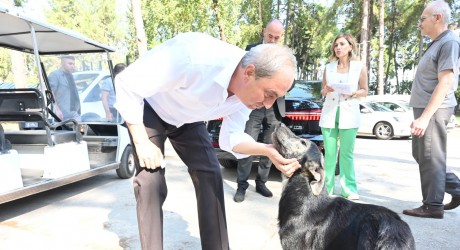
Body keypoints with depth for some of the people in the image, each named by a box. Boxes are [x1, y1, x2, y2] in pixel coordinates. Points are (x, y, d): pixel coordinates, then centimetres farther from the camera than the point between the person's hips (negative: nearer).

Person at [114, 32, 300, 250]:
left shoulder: (249, 90, -21)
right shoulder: (193, 57, -42)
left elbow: (231, 137, -12)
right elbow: (127, 83, -31)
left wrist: (267, 150, -31)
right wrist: (142, 142, -26)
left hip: (187, 118, 5)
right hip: (148, 110, -4)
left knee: (210, 175, -3)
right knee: (151, 182, -13)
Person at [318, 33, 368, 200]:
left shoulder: (359, 67, 4)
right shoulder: (328, 67, 10)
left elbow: (365, 91, 6)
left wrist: (353, 93, -13)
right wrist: (325, 90, -7)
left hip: (349, 115, -2)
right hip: (329, 114, 2)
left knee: (347, 154, -2)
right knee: (329, 153, 2)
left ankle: (348, 188, 7)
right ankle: (327, 187, 9)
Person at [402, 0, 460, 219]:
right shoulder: (435, 44, 19)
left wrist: (425, 116, -24)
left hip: (433, 110, -10)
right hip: (424, 109, 10)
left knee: (430, 158, -3)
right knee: (421, 156, 15)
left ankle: (433, 206, 8)